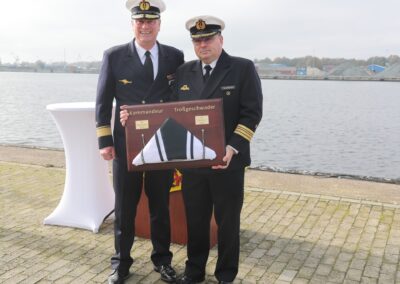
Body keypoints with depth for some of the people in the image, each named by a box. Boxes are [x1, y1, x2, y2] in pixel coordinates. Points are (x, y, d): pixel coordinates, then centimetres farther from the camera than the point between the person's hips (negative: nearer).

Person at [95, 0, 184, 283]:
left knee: (161, 205, 13)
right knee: (124, 206, 10)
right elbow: (103, 101, 1)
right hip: (126, 144, -1)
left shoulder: (175, 56, 3)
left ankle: (162, 259, 31)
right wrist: (105, 140, -4)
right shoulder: (114, 56, -2)